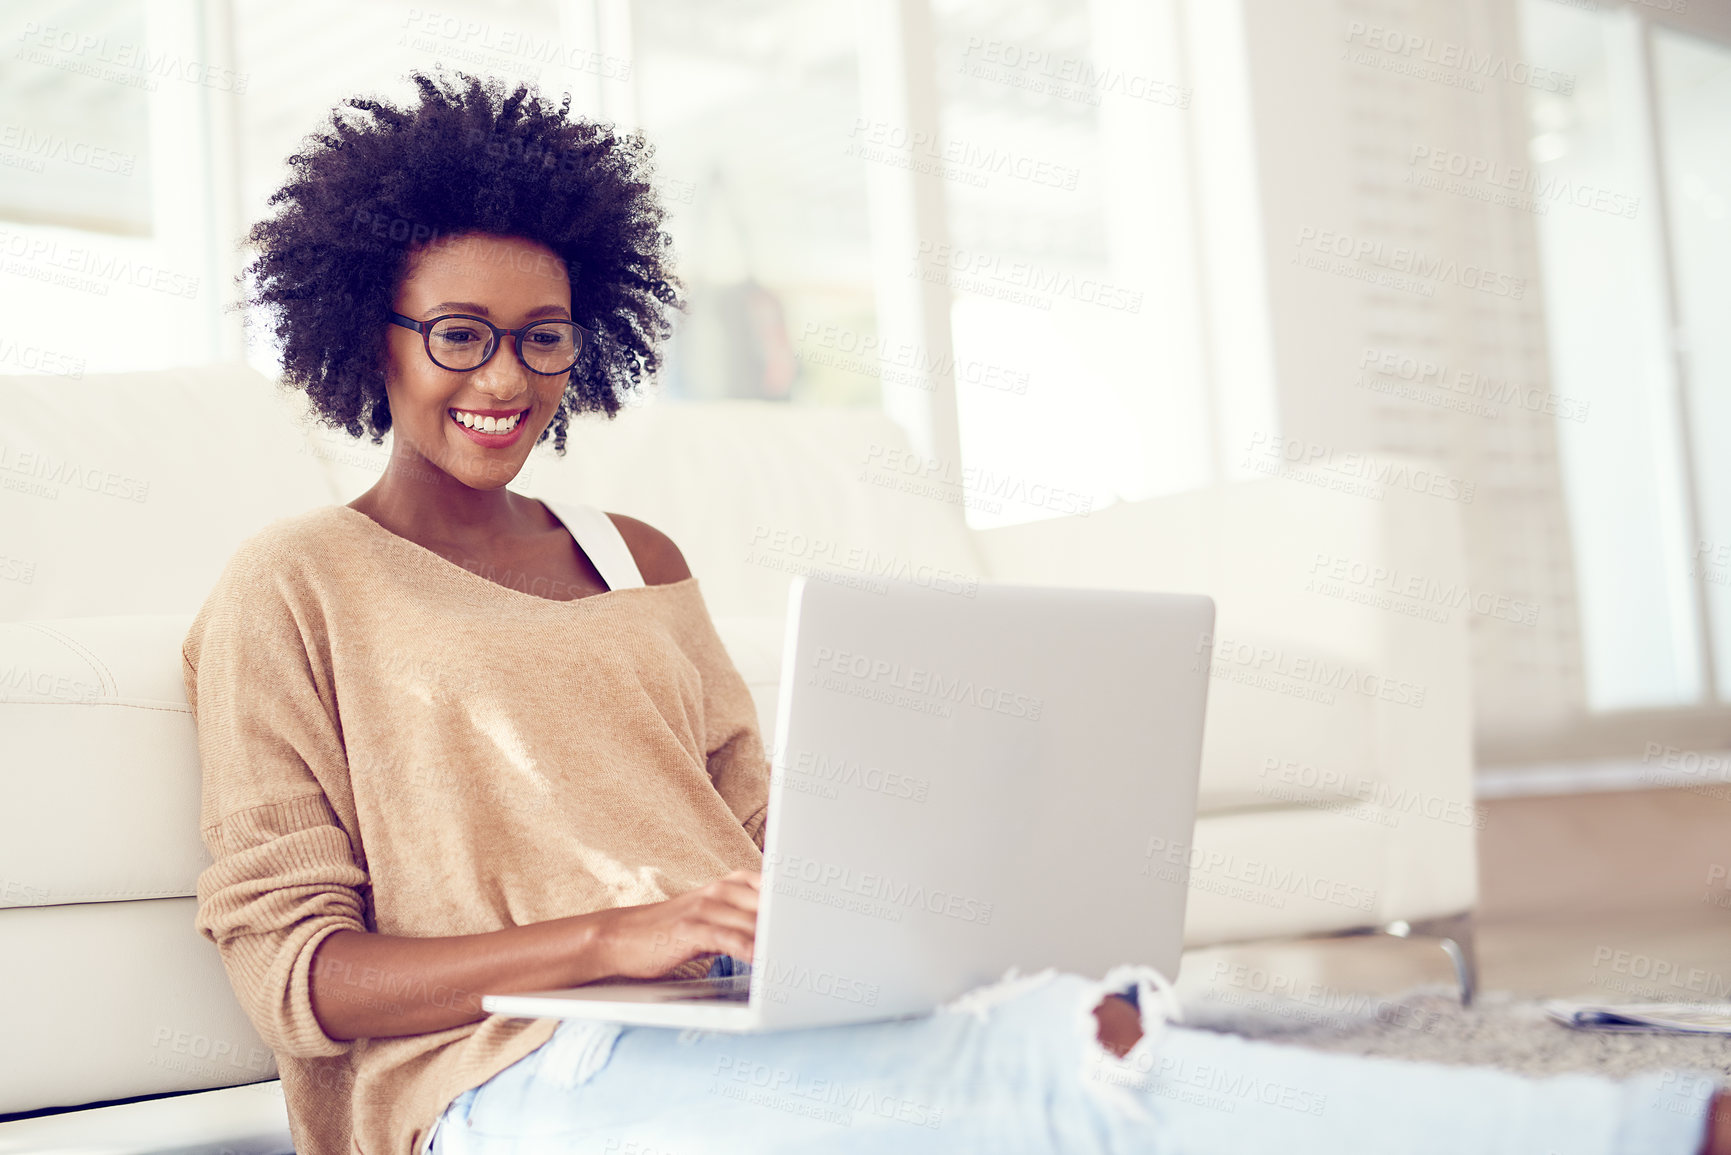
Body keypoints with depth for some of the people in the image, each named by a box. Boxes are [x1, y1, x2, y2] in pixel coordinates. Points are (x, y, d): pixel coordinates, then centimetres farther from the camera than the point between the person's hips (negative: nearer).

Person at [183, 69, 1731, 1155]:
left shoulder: (635, 560, 21)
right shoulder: (294, 589, 5)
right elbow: (287, 968, -3)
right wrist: (605, 934, -17)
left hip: (740, 1027, 5)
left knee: (1074, 1016, -29)